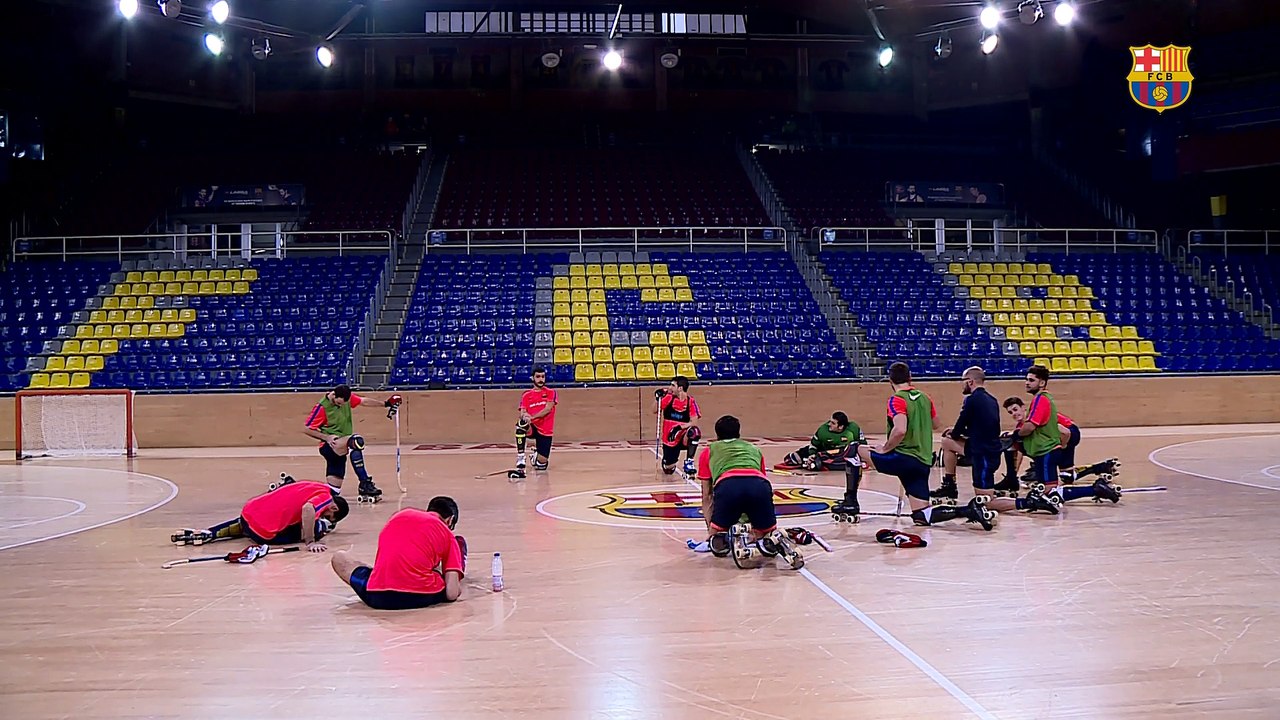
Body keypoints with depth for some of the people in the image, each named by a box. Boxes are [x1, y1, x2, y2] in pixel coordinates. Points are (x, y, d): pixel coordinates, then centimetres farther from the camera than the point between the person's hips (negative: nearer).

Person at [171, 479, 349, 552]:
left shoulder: (312, 488, 14)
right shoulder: (325, 497, -8)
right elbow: (307, 508, -28)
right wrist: (310, 542, -23)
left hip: (249, 510, 10)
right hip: (265, 533, -10)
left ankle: (208, 534, 20)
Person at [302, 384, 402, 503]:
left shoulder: (347, 398, 0)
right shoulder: (322, 407, -15)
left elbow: (363, 401, 15)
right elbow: (306, 429, -10)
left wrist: (385, 403, 8)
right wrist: (326, 437, -18)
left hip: (342, 447, 7)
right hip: (329, 446, -7)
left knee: (333, 491, -2)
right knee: (356, 441, -37)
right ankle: (365, 484, -34)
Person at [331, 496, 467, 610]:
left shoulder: (401, 514, 19)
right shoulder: (447, 534, 10)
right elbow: (452, 594, 1)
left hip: (377, 598, 1)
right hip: (421, 598, -1)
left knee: (339, 558, 29)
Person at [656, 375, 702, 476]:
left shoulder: (690, 401, -9)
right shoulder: (669, 397, -4)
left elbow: (694, 422, -16)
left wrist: (679, 427, -29)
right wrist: (657, 397, -19)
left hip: (683, 437, -2)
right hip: (669, 439, 2)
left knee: (694, 432, -36)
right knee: (668, 470, 3)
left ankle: (689, 463, -21)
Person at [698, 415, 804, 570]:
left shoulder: (709, 451, 34)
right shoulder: (754, 449, 39)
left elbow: (707, 495, 32)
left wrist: (710, 529, 39)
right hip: (760, 485, 2)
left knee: (718, 546, 16)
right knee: (767, 537, 21)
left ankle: (735, 541, -15)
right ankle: (779, 542, -12)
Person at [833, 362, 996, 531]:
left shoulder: (897, 399, -9)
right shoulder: (924, 397, 14)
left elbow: (900, 430, -24)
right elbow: (935, 425, 27)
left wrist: (885, 448, -11)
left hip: (904, 458, -7)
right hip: (924, 462, 7)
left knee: (854, 451, 8)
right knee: (923, 516, 9)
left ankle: (850, 502, 6)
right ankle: (971, 510, -7)